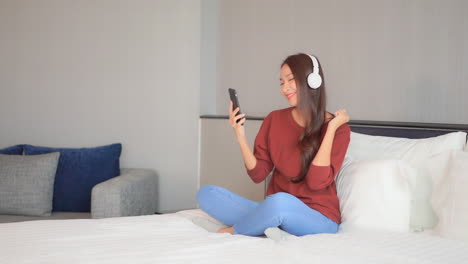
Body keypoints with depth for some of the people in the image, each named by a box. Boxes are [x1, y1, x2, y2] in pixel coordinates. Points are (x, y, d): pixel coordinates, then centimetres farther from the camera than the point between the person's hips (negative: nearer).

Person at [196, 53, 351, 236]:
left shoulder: (338, 129, -6)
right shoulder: (274, 120, 5)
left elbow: (317, 182, -18)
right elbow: (258, 175, 3)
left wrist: (331, 128, -16)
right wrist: (240, 137, -10)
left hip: (319, 219, -4)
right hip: (276, 211, 5)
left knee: (280, 201, -39)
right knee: (206, 194, -11)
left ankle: (233, 231, -10)